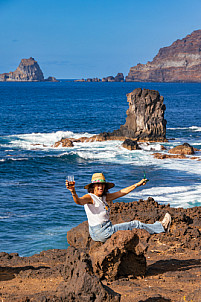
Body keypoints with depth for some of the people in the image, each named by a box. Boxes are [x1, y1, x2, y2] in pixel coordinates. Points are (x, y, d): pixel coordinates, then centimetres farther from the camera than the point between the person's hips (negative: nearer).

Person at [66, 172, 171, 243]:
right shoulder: (89, 197, -14)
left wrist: (137, 184, 20)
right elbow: (78, 201, -36)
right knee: (135, 224, 1)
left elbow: (121, 192, 17)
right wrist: (73, 192, -57)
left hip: (106, 230, 8)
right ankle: (162, 227, 16)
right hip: (100, 232, -8)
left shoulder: (104, 197, 10)